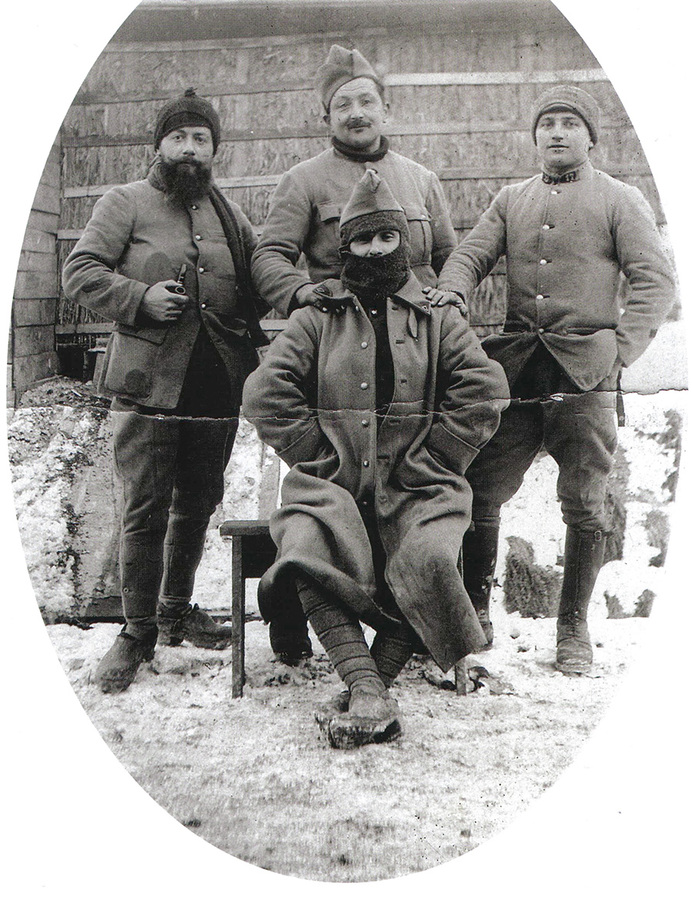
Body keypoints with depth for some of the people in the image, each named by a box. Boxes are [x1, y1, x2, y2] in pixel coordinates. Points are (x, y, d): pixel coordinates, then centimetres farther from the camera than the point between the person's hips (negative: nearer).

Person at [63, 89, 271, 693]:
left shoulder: (229, 215, 17)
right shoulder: (126, 204, 3)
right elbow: (80, 272, -2)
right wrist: (141, 297, -16)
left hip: (218, 388, 5)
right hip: (149, 386, -5)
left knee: (198, 505, 13)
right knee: (146, 511, -4)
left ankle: (176, 610, 31)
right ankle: (138, 632, 8)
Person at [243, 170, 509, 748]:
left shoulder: (437, 319, 16)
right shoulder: (317, 319, 15)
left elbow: (485, 391, 5)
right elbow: (265, 395, 4)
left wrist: (430, 462, -4)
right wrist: (321, 456, -4)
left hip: (416, 485, 0)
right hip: (331, 483, 0)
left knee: (430, 557, -32)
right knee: (307, 546, -32)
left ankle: (369, 685, -16)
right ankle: (370, 696, -33)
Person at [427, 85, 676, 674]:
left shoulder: (620, 200, 8)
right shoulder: (512, 200, 19)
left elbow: (656, 280, 2)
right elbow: (473, 251, 9)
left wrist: (621, 348, -9)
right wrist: (453, 289, -14)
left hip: (586, 377, -3)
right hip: (516, 371, 3)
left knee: (585, 506, 0)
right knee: (480, 492, 0)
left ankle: (574, 629, 14)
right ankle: (475, 612, 15)